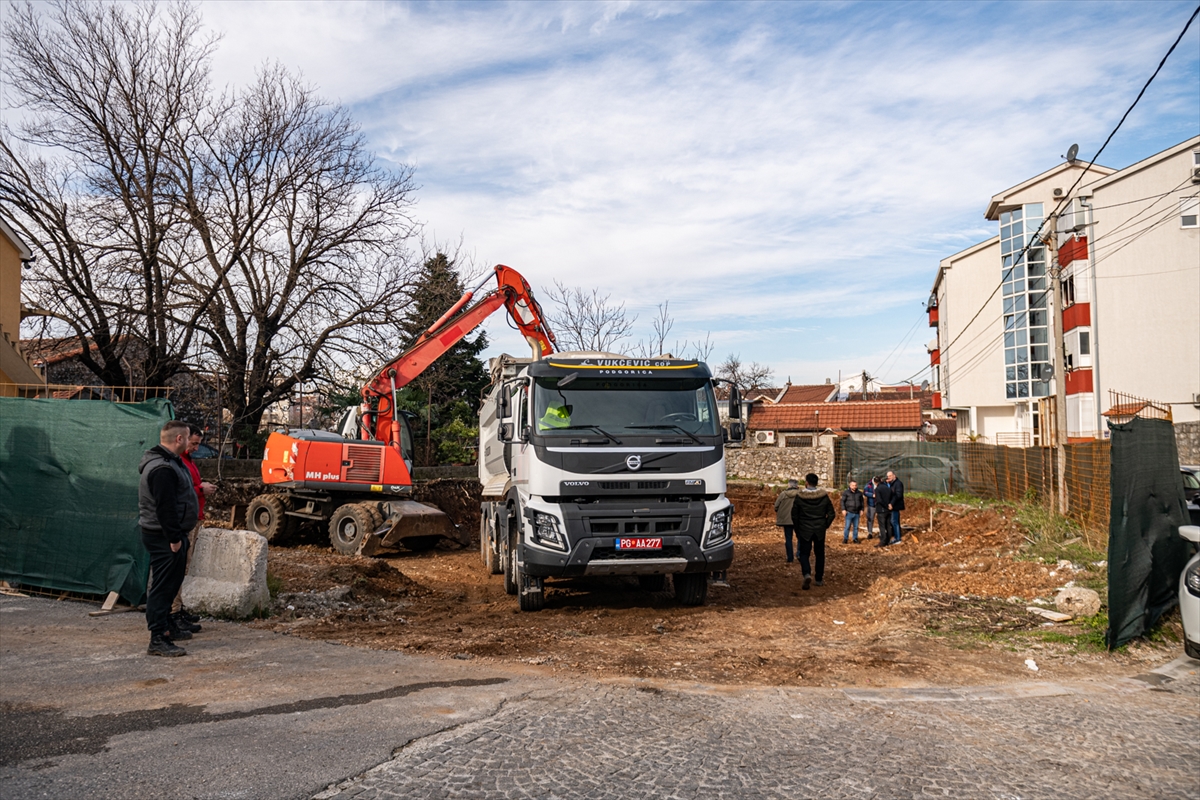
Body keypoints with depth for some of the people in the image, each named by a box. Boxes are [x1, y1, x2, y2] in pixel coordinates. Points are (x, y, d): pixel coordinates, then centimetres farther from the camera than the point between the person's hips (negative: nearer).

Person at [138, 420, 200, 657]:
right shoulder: (162, 469, -21)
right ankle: (158, 640, -7)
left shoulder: (169, 462, 15)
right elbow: (165, 507, -25)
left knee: (170, 583, 20)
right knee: (164, 586, -9)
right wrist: (174, 539, -23)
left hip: (168, 535, 11)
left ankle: (166, 628, 31)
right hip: (164, 538, -11)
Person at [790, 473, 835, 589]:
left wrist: (797, 530, 9)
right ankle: (819, 579, 20)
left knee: (804, 553, 6)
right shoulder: (824, 496, -3)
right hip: (820, 530, 2)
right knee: (820, 554, 15)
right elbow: (832, 514, 0)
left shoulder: (799, 497, -9)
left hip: (804, 530, -2)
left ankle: (807, 574, -20)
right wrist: (825, 525, 13)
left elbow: (794, 515, -4)